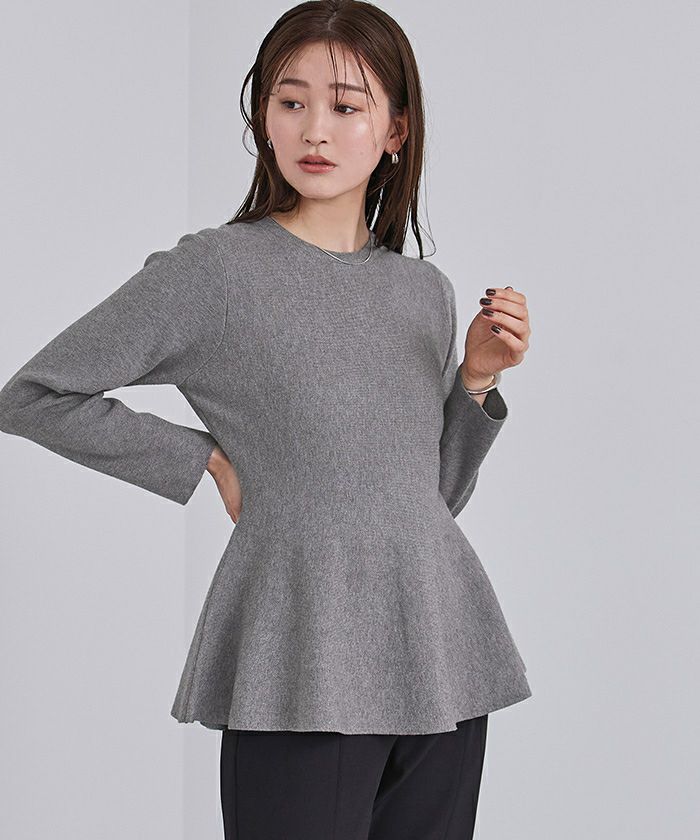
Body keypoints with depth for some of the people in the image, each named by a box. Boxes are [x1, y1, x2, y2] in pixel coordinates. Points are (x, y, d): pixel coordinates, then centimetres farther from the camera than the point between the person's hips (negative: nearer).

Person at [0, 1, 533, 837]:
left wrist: (475, 379, 2)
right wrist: (207, 462, -3)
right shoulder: (215, 269, -5)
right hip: (304, 674, -5)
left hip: (442, 666, 5)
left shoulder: (427, 292, 11)